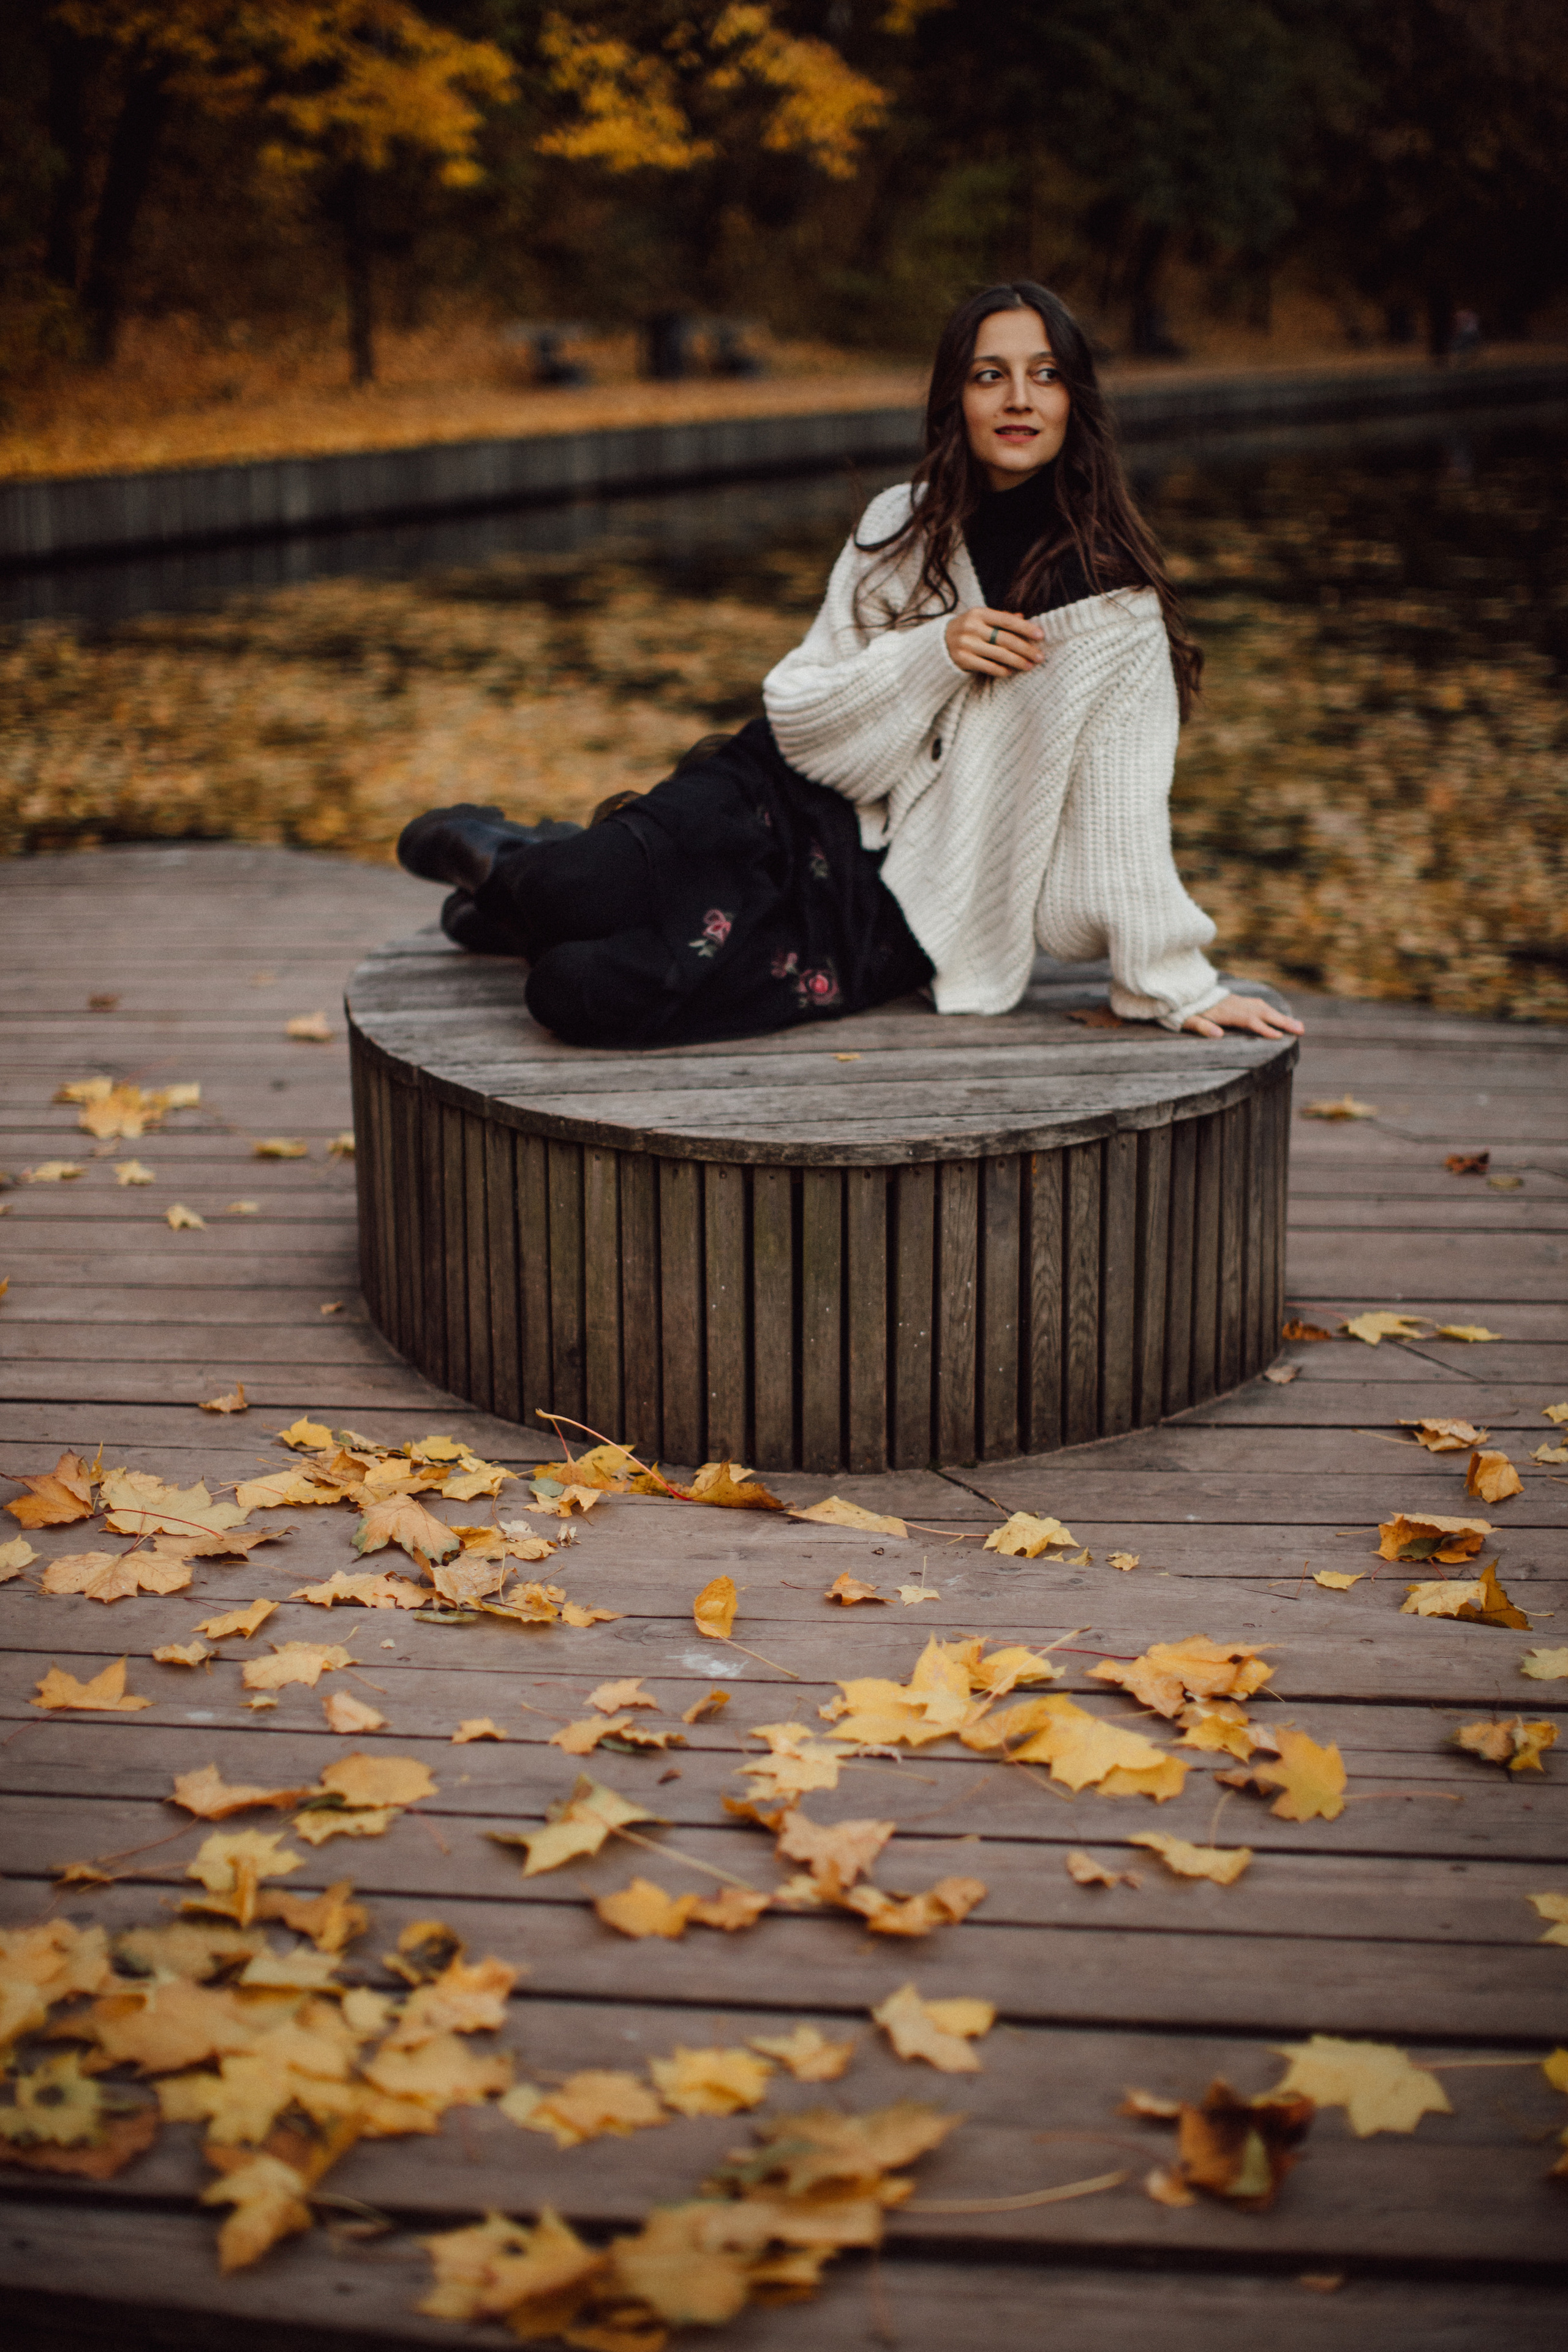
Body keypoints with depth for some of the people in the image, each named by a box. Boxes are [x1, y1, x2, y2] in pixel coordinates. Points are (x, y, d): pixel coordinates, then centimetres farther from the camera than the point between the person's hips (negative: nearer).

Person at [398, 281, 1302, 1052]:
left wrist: (1180, 987, -7)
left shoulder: (1116, 603, -10)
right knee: (573, 893, -27)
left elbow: (1123, 819, -5)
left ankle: (531, 902, 12)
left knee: (584, 992, -24)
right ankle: (526, 864, 10)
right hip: (781, 807, 3)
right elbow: (794, 711, -2)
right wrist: (932, 654, -17)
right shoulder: (903, 527, 2)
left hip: (890, 913, -3)